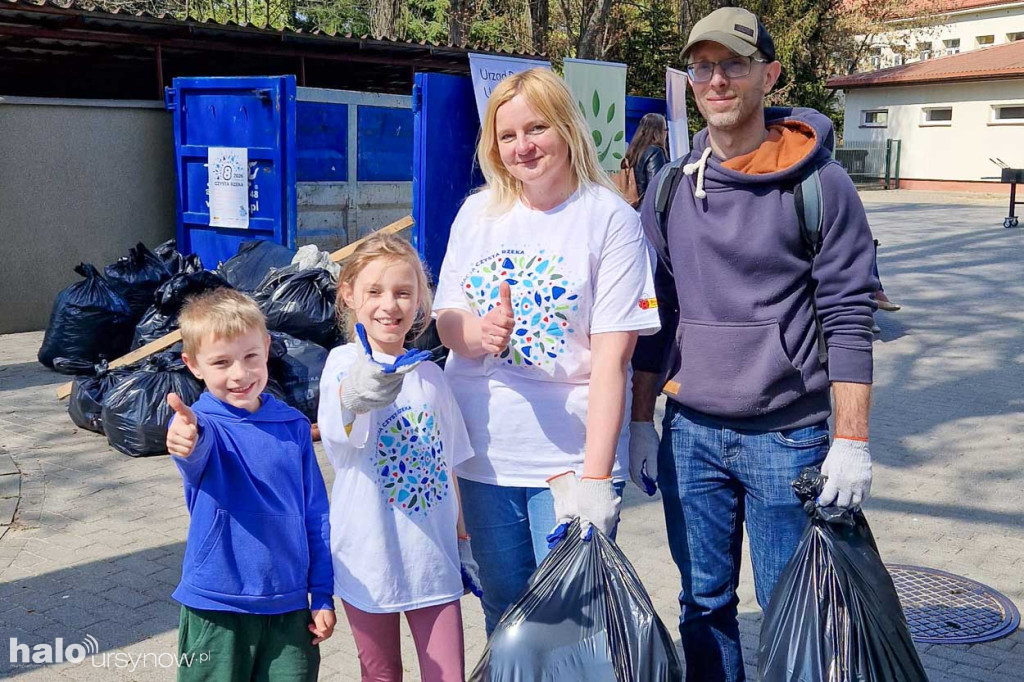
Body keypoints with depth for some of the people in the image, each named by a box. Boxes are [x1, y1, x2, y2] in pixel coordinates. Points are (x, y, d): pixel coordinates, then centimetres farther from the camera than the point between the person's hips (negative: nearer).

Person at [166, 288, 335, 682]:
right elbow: (199, 451, -35)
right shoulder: (201, 423, -10)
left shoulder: (294, 425, 1)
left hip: (288, 604, 3)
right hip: (217, 608, -3)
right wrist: (188, 440, -59)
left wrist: (322, 595, 7)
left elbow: (315, 514, 7)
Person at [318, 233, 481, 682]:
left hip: (433, 556, 3)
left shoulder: (430, 374, 4)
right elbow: (338, 430, -34)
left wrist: (462, 537, 15)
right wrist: (354, 397, -57)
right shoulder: (344, 362, -10)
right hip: (369, 556, -3)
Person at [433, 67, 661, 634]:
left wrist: (595, 474, -19)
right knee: (503, 610, 17)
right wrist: (478, 332, -18)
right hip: (484, 450, 4)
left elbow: (612, 355, -13)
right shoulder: (477, 213, 6)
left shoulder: (610, 218, -8)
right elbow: (445, 320, 7)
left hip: (571, 453, -4)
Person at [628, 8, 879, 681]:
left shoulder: (818, 182, -6)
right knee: (704, 601, 15)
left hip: (787, 436, -3)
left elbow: (848, 317, -7)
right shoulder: (670, 187, 6)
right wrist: (641, 421, 10)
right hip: (688, 435, 4)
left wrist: (852, 441, -11)